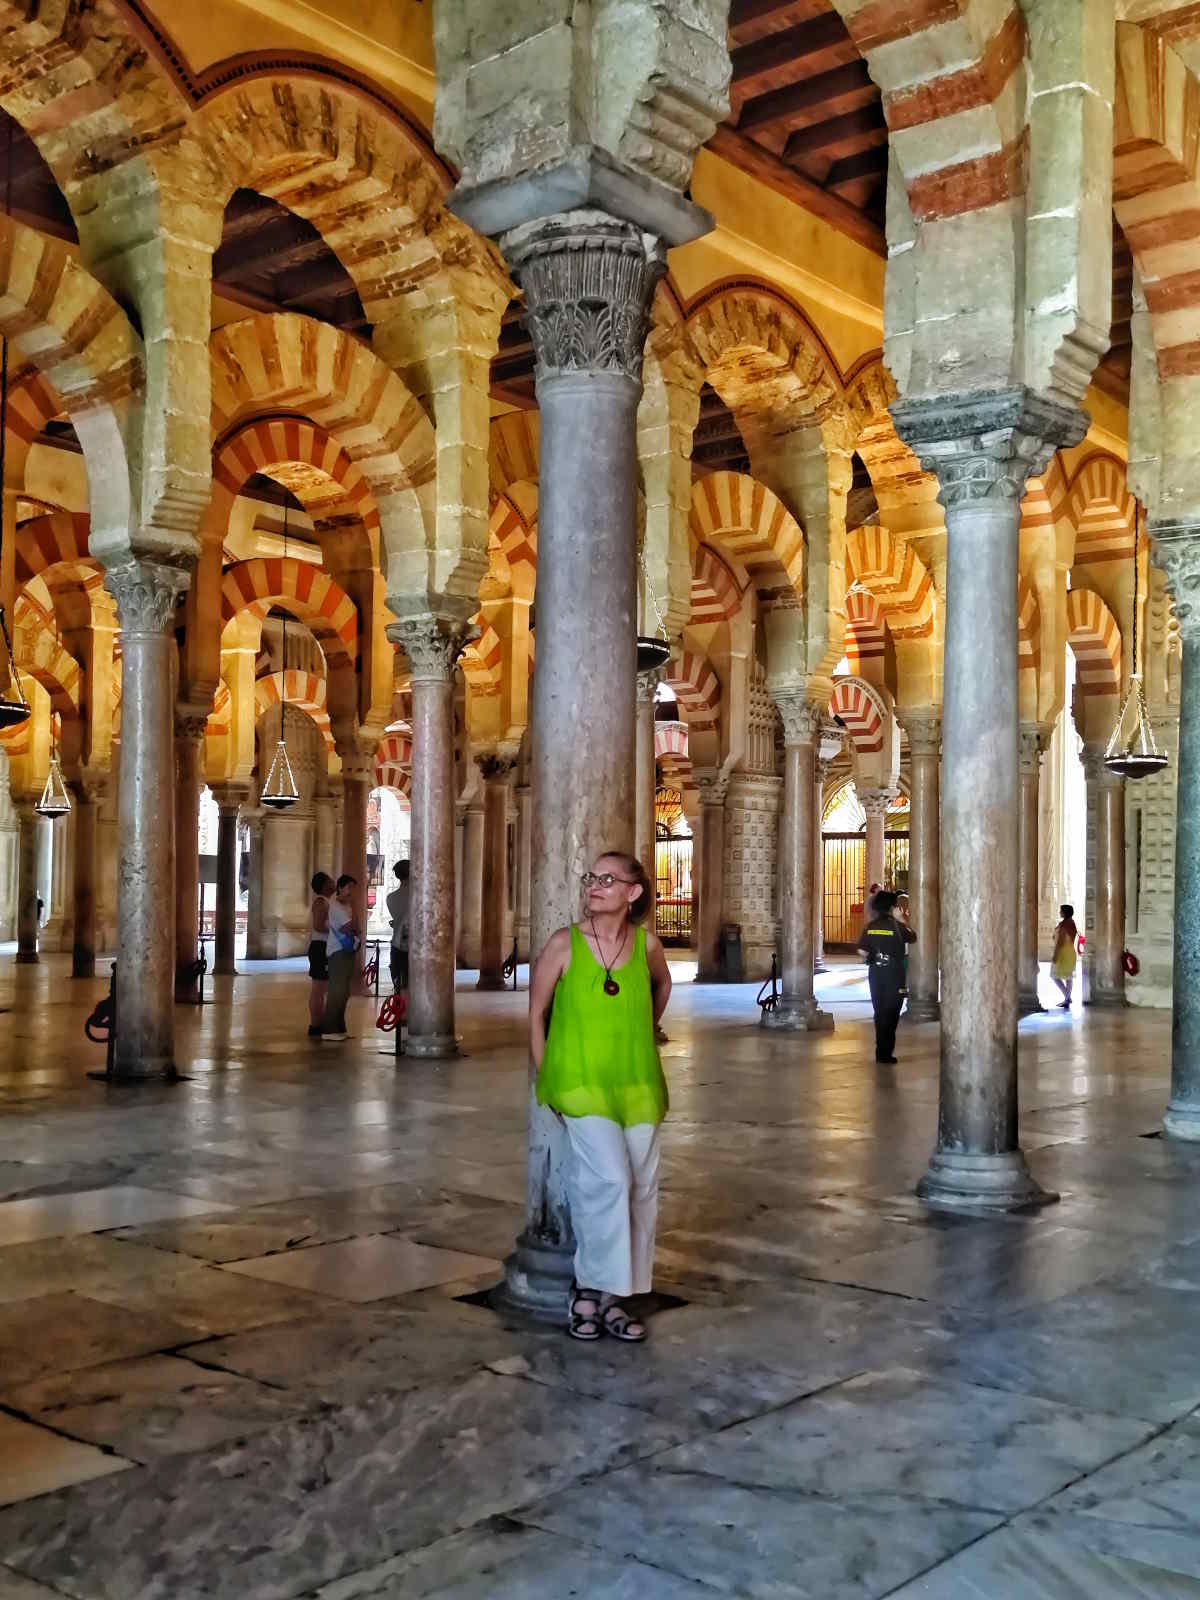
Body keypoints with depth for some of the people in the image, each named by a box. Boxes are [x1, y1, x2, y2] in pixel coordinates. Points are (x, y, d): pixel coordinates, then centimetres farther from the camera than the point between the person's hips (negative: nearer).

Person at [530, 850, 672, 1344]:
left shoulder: (646, 943, 1)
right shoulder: (564, 943, -6)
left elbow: (662, 985, 24)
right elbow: (535, 1013, 1)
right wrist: (545, 1080, -1)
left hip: (638, 1084, 4)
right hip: (580, 1080, -4)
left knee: (640, 1188, 5)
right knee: (609, 1178, -19)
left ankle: (613, 1297, 19)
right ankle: (590, 1292, -3)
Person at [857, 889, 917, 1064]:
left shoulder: (870, 927, -1)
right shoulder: (897, 926, -10)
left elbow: (862, 951, -3)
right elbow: (913, 938, 7)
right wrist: (905, 922, 17)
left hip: (875, 972, 4)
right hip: (894, 974, -4)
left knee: (879, 1012, 14)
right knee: (891, 1014, 2)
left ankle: (881, 1051, 20)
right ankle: (885, 1054, 0)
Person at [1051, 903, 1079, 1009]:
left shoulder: (1062, 924, -17)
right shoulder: (1072, 924, 9)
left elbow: (1059, 940, -20)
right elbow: (1072, 939, 15)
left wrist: (1055, 954, -19)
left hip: (1062, 952, -9)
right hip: (1071, 951, 9)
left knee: (1055, 976, -3)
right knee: (1068, 976, 10)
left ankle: (1067, 997, -12)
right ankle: (1067, 1000, 12)